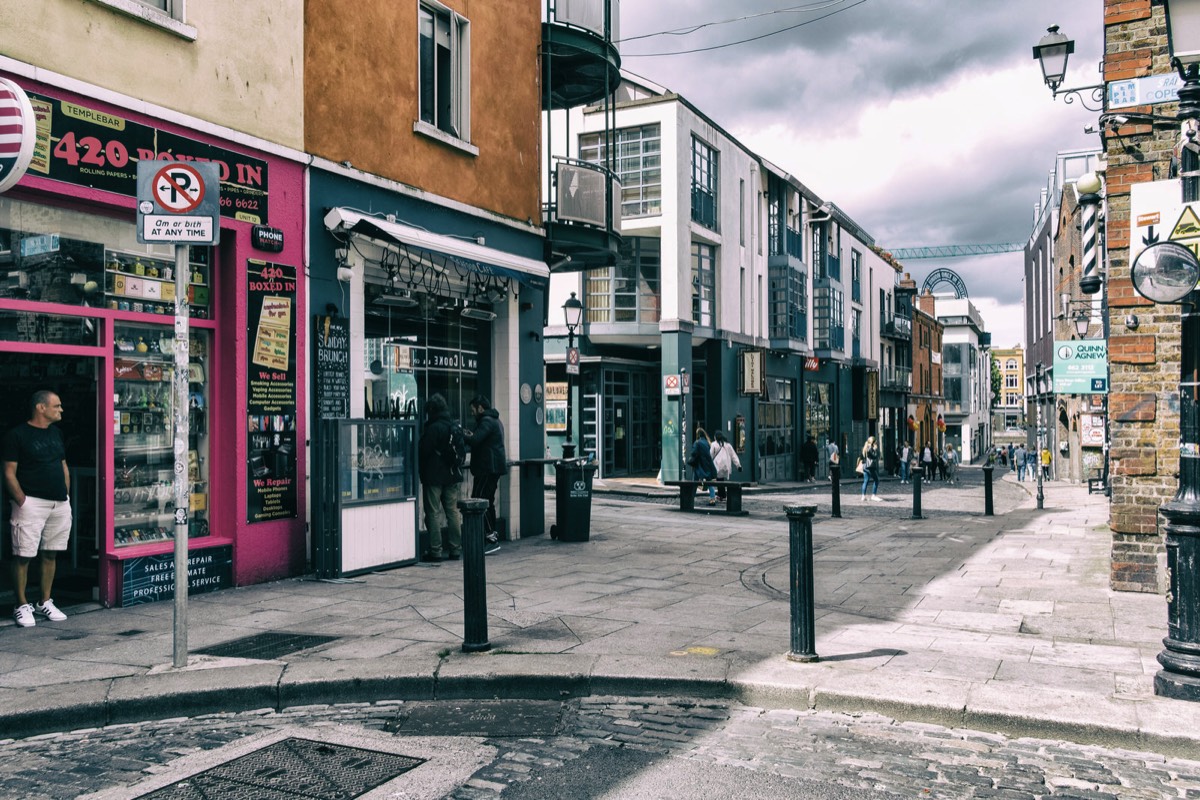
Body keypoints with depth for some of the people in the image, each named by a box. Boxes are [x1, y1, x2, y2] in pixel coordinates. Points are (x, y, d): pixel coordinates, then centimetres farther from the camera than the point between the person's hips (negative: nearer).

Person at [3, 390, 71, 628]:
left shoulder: (56, 434, 15)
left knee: (50, 554, 11)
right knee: (23, 556, -3)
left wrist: (66, 496, 11)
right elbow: (9, 473, -9)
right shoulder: (18, 435, -6)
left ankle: (45, 603, 19)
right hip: (31, 503, -6)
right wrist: (22, 501, -14)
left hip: (60, 504, 6)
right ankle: (22, 606, 6)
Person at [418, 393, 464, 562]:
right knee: (453, 511, 10)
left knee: (433, 513, -1)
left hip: (434, 477, -6)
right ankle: (455, 549, 12)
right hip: (454, 476, 7)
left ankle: (436, 551, -2)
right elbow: (463, 450, 13)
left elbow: (423, 452, -11)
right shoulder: (457, 427, 8)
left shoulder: (433, 428, -14)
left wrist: (421, 471, 4)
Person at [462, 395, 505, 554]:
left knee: (479, 502, -10)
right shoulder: (495, 420, 20)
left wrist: (461, 434, -10)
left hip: (488, 468, -11)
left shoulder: (486, 422, -13)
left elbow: (474, 441, -25)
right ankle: (493, 536, 17)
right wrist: (471, 434, 14)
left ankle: (491, 537, -12)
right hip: (494, 467, 11)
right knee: (488, 502, 14)